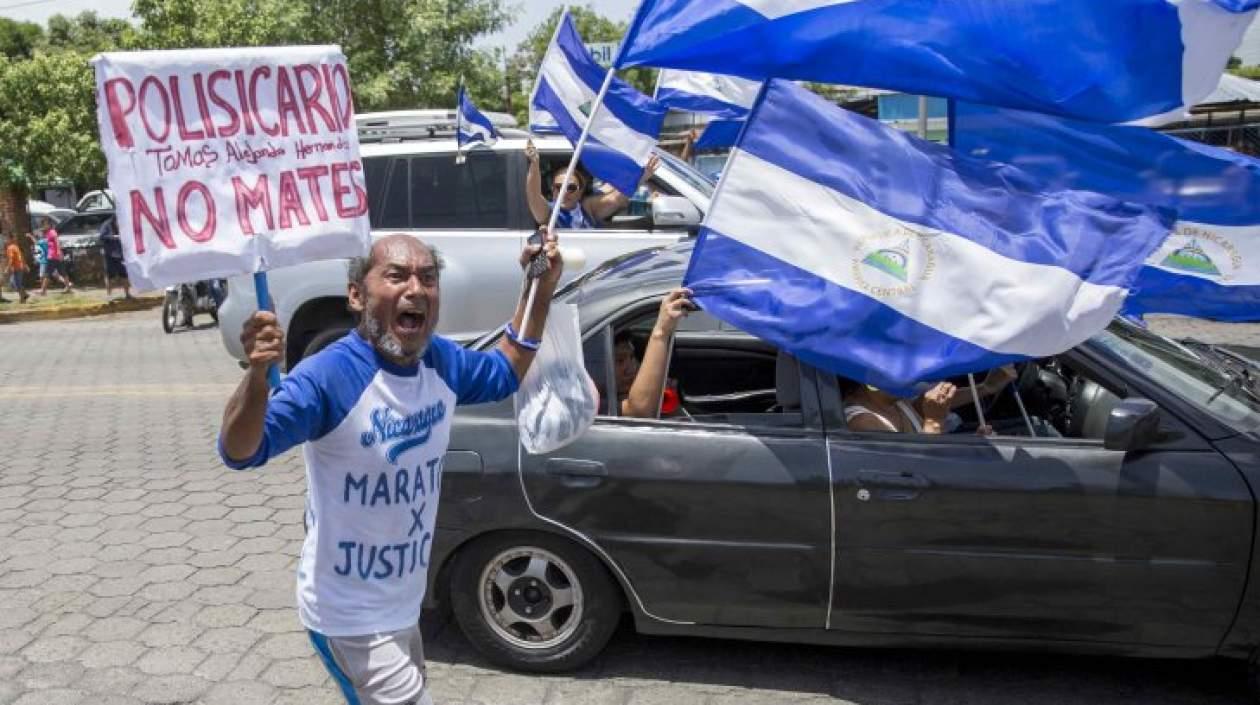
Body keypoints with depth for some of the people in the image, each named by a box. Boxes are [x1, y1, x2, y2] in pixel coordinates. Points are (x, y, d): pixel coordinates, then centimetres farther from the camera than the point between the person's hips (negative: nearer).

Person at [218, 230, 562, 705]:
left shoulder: (441, 361, -6)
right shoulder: (329, 377, -28)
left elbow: (505, 373, 13)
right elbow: (240, 452, -33)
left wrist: (540, 291, 3)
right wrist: (257, 373, -53)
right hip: (350, 617, -8)